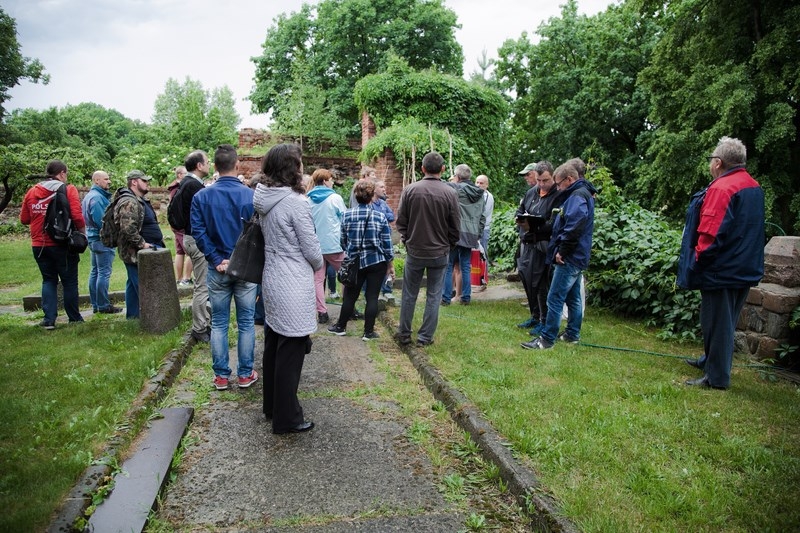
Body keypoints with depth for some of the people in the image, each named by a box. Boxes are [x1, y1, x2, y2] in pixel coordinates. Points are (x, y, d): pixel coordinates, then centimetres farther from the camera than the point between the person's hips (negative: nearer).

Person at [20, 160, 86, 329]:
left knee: (48, 280, 14)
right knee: (69, 281, 8)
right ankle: (74, 318, 16)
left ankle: (49, 319, 6)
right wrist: (82, 233, -2)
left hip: (39, 245, 4)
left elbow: (24, 219, 10)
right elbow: (77, 217, -16)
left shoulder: (32, 191, 7)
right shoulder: (68, 190, -7)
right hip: (62, 245, -4)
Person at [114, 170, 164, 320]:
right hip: (136, 253, -11)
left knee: (133, 285, 16)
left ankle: (132, 317, 24)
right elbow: (128, 229, -26)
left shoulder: (139, 200, 18)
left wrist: (158, 237, 17)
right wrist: (142, 244, -20)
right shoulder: (129, 202, -17)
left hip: (142, 251, 11)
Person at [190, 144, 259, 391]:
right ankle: (245, 374, 17)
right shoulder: (250, 195, -9)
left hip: (218, 269, 2)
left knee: (219, 323, 11)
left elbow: (198, 232, -9)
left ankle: (221, 376, 18)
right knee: (246, 322, 9)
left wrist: (217, 260, -7)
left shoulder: (201, 196, -2)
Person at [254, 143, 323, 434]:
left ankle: (272, 405, 34)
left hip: (271, 279, 9)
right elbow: (311, 248, -13)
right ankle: (287, 418, 13)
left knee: (273, 347, 18)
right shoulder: (296, 201, -18)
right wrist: (320, 265, 8)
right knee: (291, 351, 2)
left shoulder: (265, 199, 5)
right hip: (293, 286, -8)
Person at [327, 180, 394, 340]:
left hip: (355, 262, 2)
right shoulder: (380, 217, -8)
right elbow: (387, 243, -4)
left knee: (350, 296, 14)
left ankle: (341, 326, 28)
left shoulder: (347, 215, -3)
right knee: (372, 297, 4)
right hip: (377, 262, -2)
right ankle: (368, 332, 10)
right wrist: (389, 262, 8)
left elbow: (343, 240, 8)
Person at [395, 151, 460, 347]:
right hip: (440, 253, -1)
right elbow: (455, 226, -3)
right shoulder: (450, 193, -9)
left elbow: (400, 221, -1)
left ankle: (404, 334, 23)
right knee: (434, 296, 10)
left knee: (409, 294, 14)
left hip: (414, 251, 1)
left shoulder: (410, 190, -7)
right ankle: (425, 337, 15)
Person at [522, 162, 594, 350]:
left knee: (554, 299, -8)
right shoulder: (580, 194, 17)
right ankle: (572, 334, 25)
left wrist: (562, 250, -20)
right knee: (573, 298, 16)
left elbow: (574, 227, -28)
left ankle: (547, 339, -3)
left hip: (569, 258, -11)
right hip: (576, 257, 11)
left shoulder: (577, 196, -15)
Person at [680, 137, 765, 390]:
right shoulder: (754, 188, 10)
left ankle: (716, 376, 8)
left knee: (717, 323, 0)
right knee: (726, 321, 20)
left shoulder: (721, 188, -20)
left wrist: (697, 262, -13)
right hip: (746, 270, 9)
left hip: (721, 271, -9)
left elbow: (710, 233, -24)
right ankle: (711, 360, 36)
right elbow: (751, 230, 17)